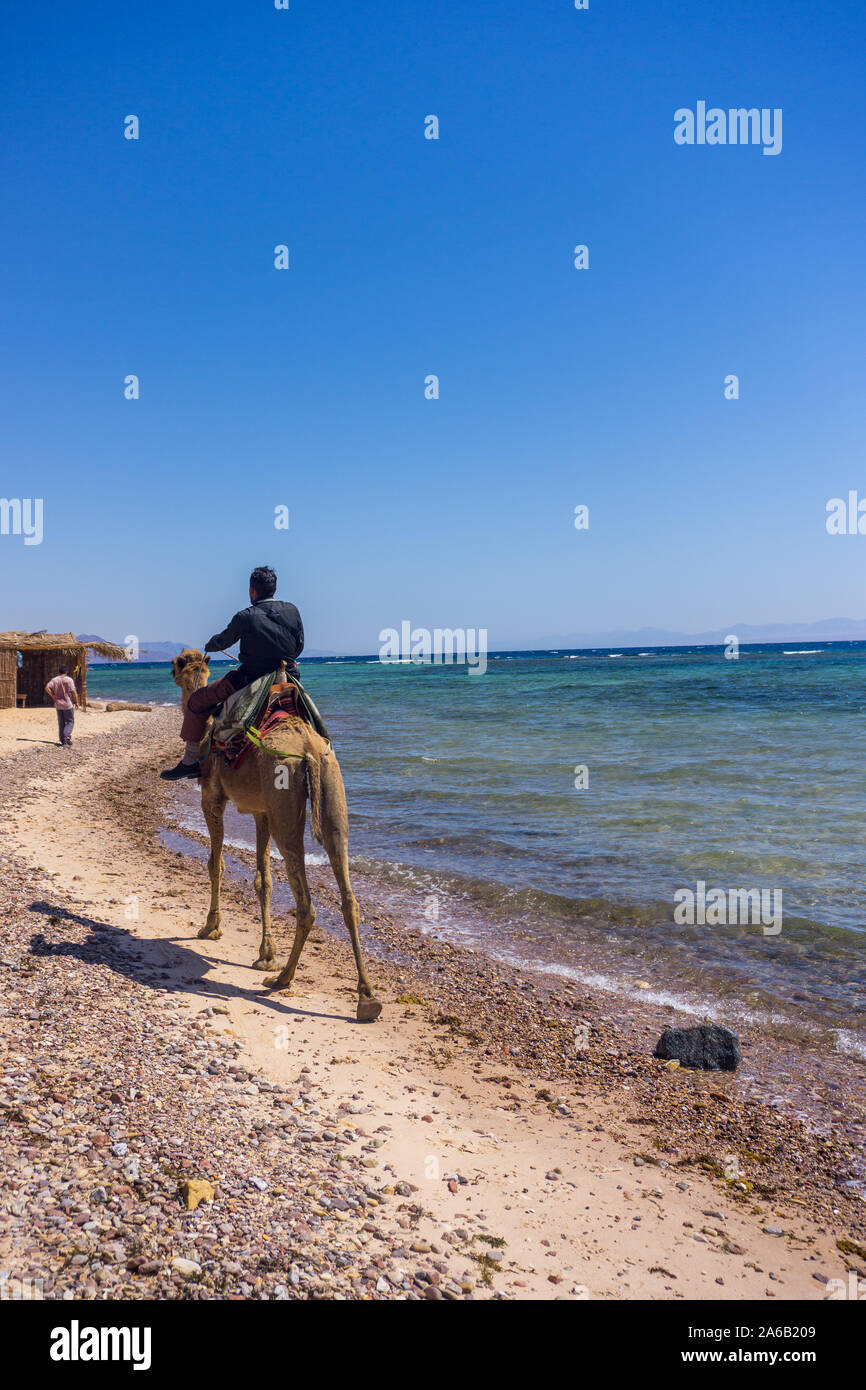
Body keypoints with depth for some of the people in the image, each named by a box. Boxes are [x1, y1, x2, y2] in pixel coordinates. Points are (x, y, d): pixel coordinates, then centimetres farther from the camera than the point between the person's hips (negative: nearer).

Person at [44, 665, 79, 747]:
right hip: (68, 704, -4)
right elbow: (73, 692, -13)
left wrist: (53, 697, -2)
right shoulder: (69, 680, -7)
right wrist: (76, 702, -2)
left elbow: (47, 688, -9)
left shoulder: (54, 680, 3)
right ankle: (67, 736, -18)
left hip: (58, 704, 4)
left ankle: (63, 741, 11)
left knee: (61, 723, 10)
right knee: (70, 721, 5)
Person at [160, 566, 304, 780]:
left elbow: (223, 641, 6)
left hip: (250, 681, -4)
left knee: (197, 701, 11)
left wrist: (209, 646, 29)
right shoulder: (292, 611, 0)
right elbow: (299, 646, 11)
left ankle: (191, 761, 11)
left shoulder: (245, 617, -11)